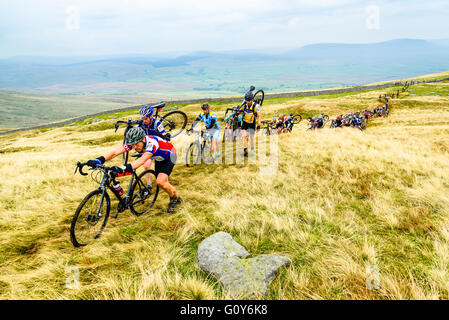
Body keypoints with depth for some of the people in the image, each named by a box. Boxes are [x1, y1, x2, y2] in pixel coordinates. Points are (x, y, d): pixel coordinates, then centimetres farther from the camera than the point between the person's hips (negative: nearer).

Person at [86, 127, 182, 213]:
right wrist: (98, 160, -51)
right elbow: (115, 152, -34)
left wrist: (123, 168, -70)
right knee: (162, 182, 13)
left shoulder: (152, 143, -42)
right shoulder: (133, 142, -23)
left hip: (169, 156, -7)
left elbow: (142, 160, -56)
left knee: (160, 181, -22)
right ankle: (176, 195, 41)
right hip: (159, 158, 8)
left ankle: (175, 198, 5)